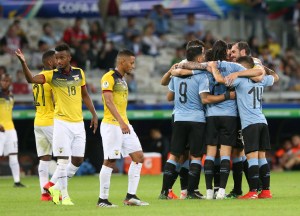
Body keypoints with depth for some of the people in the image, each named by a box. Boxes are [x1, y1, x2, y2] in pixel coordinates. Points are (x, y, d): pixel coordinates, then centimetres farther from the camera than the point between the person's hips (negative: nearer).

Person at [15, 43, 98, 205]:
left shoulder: (79, 73, 4)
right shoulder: (52, 75, -7)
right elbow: (31, 79, -23)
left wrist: (94, 114, 13)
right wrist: (23, 63, -39)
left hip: (78, 122, 4)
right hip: (62, 123, -4)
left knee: (78, 160, 7)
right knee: (63, 160, -7)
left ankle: (57, 187, 23)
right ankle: (64, 195, 3)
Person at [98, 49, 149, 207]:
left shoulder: (122, 79, 18)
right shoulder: (109, 77, -11)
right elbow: (108, 101, -21)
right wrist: (121, 122, -30)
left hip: (124, 125, 9)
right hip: (111, 125, -9)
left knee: (139, 157, 3)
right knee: (110, 161, -6)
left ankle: (130, 196, 5)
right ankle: (102, 199, 1)